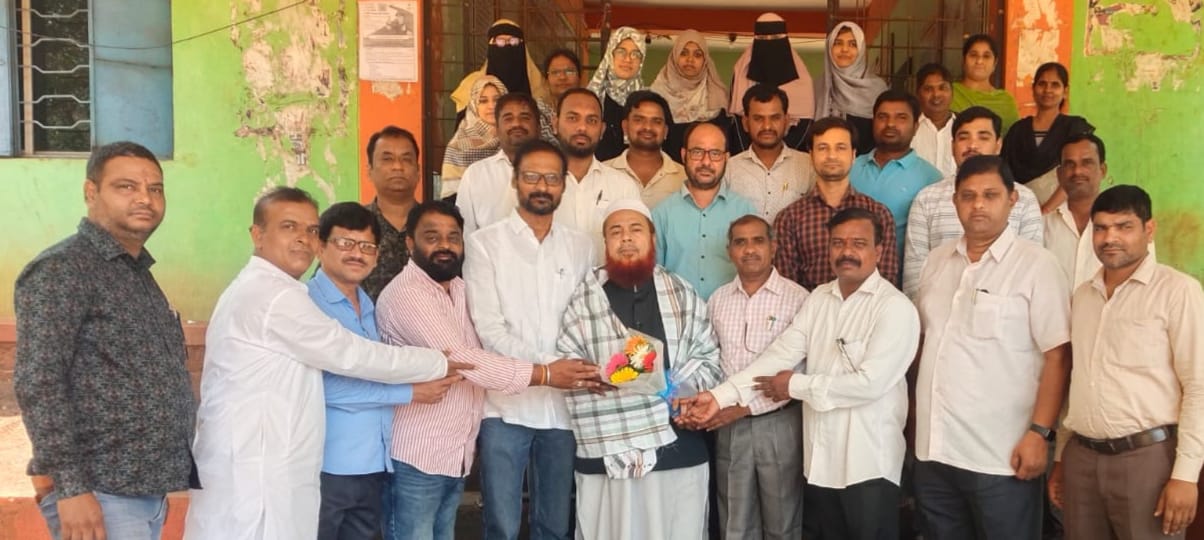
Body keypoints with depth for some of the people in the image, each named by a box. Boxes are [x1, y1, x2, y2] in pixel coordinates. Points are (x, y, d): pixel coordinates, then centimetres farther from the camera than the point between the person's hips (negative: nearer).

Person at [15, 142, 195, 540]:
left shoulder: (140, 274, 14)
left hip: (149, 489, 8)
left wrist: (177, 467, 14)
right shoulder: (60, 270, -11)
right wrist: (69, 486, -22)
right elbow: (37, 383, -18)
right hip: (100, 495, -8)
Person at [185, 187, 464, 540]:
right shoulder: (274, 296, -15)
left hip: (248, 471, 10)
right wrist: (441, 363, -4)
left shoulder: (256, 290, 19)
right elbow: (348, 354, -14)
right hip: (256, 478, -10)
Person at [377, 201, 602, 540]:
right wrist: (546, 375, -21)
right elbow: (463, 360, -23)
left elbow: (473, 358, 12)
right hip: (417, 457, -7)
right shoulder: (405, 294, -17)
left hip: (457, 454, 7)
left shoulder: (460, 289, 10)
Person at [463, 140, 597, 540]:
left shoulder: (581, 247, 10)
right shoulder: (485, 244, -2)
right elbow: (490, 331, -10)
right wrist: (549, 366, -17)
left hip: (564, 404, 3)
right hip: (506, 404, -3)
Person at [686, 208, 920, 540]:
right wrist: (721, 396, -14)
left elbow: (870, 382, -22)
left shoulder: (895, 307, -13)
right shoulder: (818, 299, 7)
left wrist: (796, 386, -12)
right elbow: (779, 354, -2)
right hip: (820, 458, 6)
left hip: (868, 463, -6)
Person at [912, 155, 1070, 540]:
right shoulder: (937, 260, 9)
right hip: (933, 449, 5)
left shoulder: (1036, 264, -7)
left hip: (1001, 455, -5)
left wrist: (1040, 432, -16)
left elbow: (1057, 356, -10)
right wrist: (916, 416, 12)